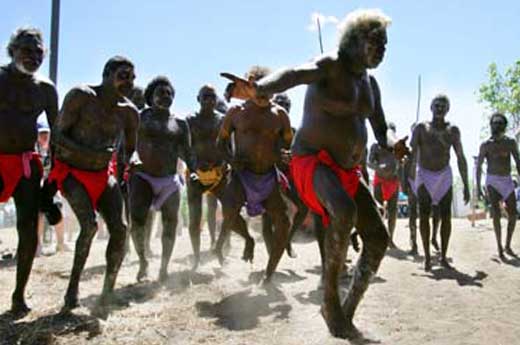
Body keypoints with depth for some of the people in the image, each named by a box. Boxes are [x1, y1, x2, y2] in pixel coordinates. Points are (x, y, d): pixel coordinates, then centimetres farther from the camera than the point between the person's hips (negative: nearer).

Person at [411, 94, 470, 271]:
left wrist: (466, 185, 0)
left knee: (446, 216, -1)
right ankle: (427, 257, 6)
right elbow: (411, 154, -10)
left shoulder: (453, 130, 2)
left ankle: (443, 257, 9)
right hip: (424, 176, -2)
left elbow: (461, 158, 4)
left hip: (444, 176, 2)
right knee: (424, 216, -3)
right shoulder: (421, 128, -5)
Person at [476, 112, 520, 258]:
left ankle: (508, 246, 16)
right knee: (496, 214, -12)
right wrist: (478, 187, -8)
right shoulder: (486, 145, -4)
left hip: (507, 181, 3)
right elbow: (478, 166, -2)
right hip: (492, 181, -3)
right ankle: (499, 247, -5)